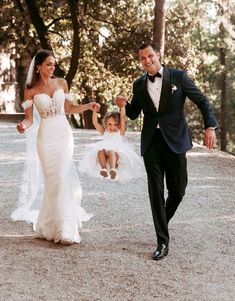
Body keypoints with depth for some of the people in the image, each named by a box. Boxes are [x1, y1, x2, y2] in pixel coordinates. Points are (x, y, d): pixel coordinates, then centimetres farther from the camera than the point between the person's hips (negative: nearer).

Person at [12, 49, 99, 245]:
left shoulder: (61, 83, 6)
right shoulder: (31, 90, 0)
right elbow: (29, 118, 1)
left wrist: (87, 106, 0)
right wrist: (23, 125, -21)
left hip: (64, 134, 2)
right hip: (46, 136, -2)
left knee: (63, 178, -4)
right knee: (54, 180, -4)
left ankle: (58, 225, 12)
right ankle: (63, 229, 2)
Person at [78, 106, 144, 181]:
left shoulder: (120, 132, 12)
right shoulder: (105, 132, 21)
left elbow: (122, 118, 2)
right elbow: (95, 123, 14)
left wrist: (122, 106, -6)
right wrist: (95, 111, 4)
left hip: (117, 153, -4)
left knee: (111, 152, -38)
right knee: (100, 151, -31)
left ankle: (113, 169, -54)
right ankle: (103, 168, -40)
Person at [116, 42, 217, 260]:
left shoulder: (178, 76, -2)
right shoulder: (139, 85, 8)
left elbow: (202, 101, -2)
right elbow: (134, 114, 16)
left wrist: (209, 127, -16)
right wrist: (124, 105, -7)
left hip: (175, 141, -1)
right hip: (151, 143, 2)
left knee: (177, 190, 7)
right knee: (156, 192, -2)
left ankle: (163, 220, 38)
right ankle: (162, 242, 4)